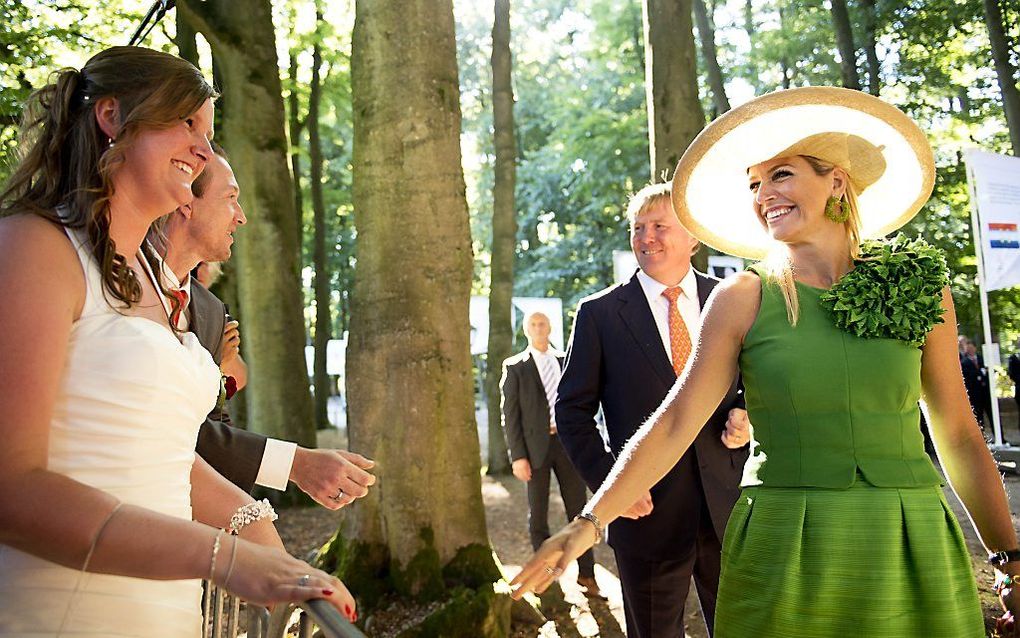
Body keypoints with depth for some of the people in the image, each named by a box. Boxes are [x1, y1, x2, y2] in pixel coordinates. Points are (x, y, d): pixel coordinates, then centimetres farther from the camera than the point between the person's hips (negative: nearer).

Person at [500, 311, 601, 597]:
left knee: (578, 509, 4)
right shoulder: (515, 367, 0)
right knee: (538, 514, 4)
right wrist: (517, 456, -10)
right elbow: (510, 414, -4)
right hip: (535, 446, -2)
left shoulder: (566, 362, 10)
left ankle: (586, 573, 13)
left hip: (567, 442, 3)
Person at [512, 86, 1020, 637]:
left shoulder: (919, 290, 3)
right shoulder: (742, 299, -1)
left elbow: (959, 437, 7)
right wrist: (589, 524, -11)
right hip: (783, 555, -1)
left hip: (913, 548, 2)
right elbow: (673, 424, -4)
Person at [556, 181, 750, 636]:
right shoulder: (600, 313, -1)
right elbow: (572, 410, 0)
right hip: (650, 512, -2)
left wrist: (745, 416, -6)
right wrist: (607, 481, -10)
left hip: (728, 510, 2)